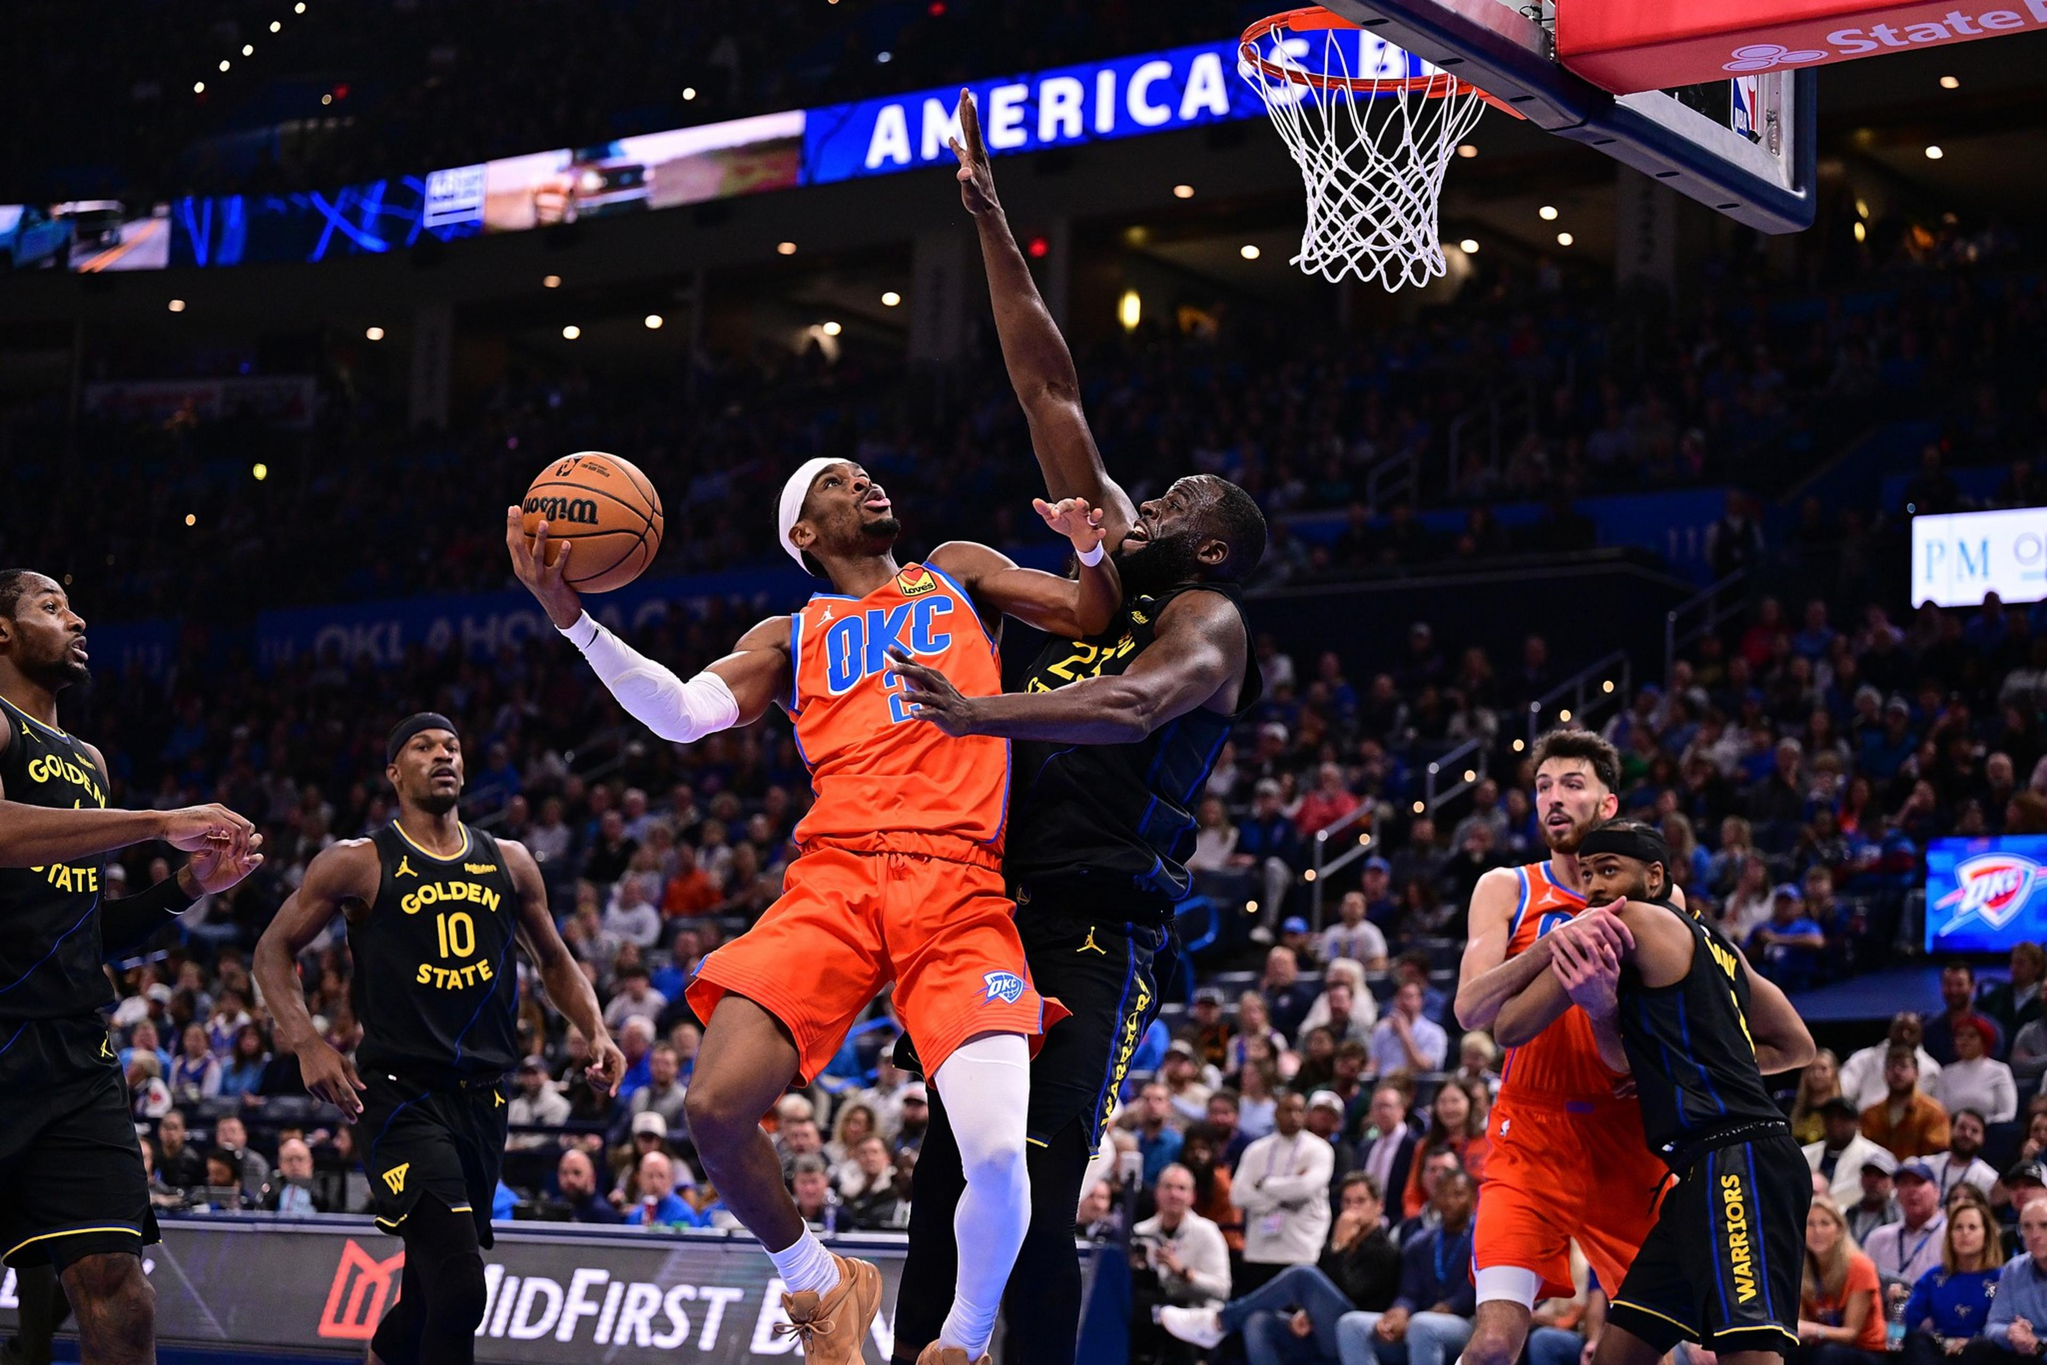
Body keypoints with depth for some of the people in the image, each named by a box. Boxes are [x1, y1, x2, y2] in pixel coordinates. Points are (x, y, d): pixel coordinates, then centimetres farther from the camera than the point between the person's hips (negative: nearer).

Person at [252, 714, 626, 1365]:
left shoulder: (509, 863, 12)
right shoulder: (358, 864, -1)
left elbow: (555, 962, 23)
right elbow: (274, 949, 4)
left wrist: (596, 1031, 5)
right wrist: (306, 1042, -11)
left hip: (484, 1097, 6)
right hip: (403, 1093, -5)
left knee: (432, 1288, 16)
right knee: (460, 1285, -21)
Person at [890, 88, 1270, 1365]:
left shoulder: (1207, 616, -1)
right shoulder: (1115, 576, 20)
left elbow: (1132, 705, -25)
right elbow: (1048, 386, 20)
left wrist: (985, 713, -40)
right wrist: (991, 222, 21)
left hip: (1097, 934, -8)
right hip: (1003, 911, 8)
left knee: (1037, 1204, -14)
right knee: (944, 1187, 4)